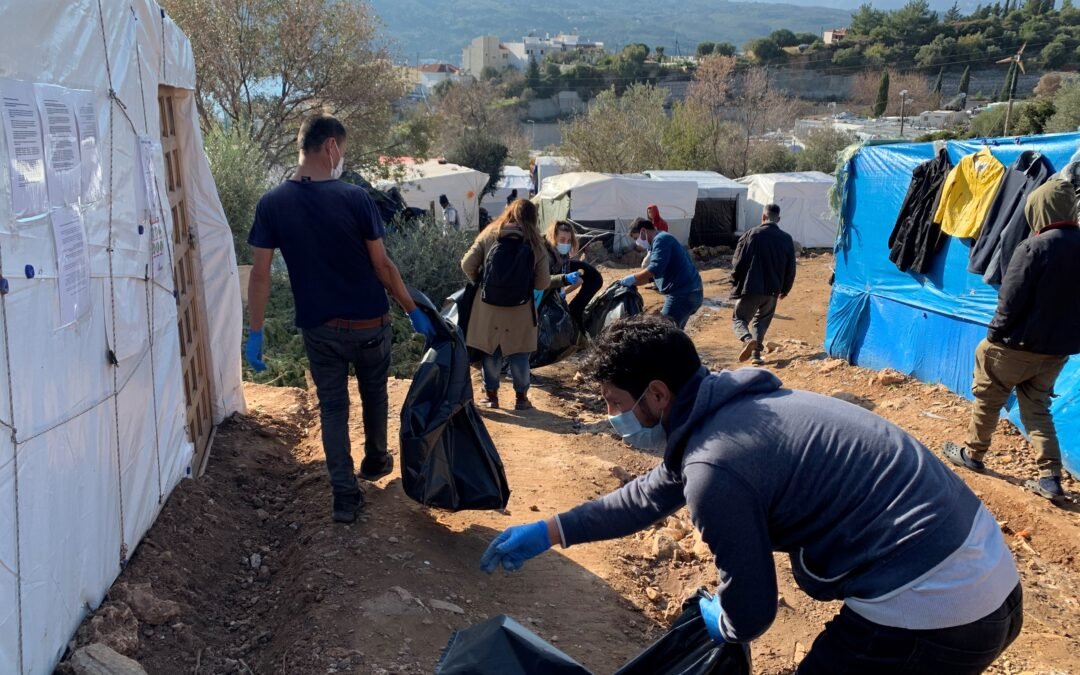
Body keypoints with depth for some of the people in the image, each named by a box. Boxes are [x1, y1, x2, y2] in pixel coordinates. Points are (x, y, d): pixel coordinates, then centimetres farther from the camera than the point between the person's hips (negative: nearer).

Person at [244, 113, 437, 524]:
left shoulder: (272, 204, -6)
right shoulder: (354, 198, -14)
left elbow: (260, 273, -6)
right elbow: (382, 265, -10)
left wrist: (255, 332, 1)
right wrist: (413, 311, 0)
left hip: (319, 328, 1)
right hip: (369, 323, -1)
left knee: (332, 407, 13)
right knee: (374, 394, 22)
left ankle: (345, 496, 12)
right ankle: (375, 462, 42)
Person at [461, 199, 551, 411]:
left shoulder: (489, 235, -2)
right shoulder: (536, 244, -3)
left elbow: (467, 265, -4)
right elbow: (543, 283, -3)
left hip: (488, 307, 1)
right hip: (520, 311, 0)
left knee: (490, 351, 14)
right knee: (519, 354, 12)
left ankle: (491, 394, 22)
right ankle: (521, 396, 19)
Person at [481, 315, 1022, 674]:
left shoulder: (714, 467, -22)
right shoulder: (732, 407, 7)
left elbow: (750, 615, -11)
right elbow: (652, 493, 19)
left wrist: (718, 623, 13)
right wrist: (550, 531, 21)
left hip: (934, 610, -9)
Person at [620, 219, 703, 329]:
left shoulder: (661, 240, -10)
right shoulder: (659, 241, 22)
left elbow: (655, 269, -24)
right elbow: (651, 275, 25)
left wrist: (633, 278, -16)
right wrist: (630, 283, 16)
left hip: (682, 295, -10)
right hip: (688, 294, 10)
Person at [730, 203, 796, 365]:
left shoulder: (751, 234, -6)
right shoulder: (786, 239, 5)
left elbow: (737, 262, -8)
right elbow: (790, 269, 8)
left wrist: (735, 283, 7)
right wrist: (785, 290, 22)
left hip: (750, 288, -3)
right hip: (772, 290, 3)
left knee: (739, 319, 8)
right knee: (762, 320, 20)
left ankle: (748, 339, -21)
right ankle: (756, 354, 10)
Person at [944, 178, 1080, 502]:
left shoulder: (1034, 247, -20)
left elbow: (1011, 300, -18)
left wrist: (994, 335, -5)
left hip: (1019, 344, -6)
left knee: (987, 399, 14)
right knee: (1037, 407, 16)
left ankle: (973, 454, 28)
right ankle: (1051, 477, 8)